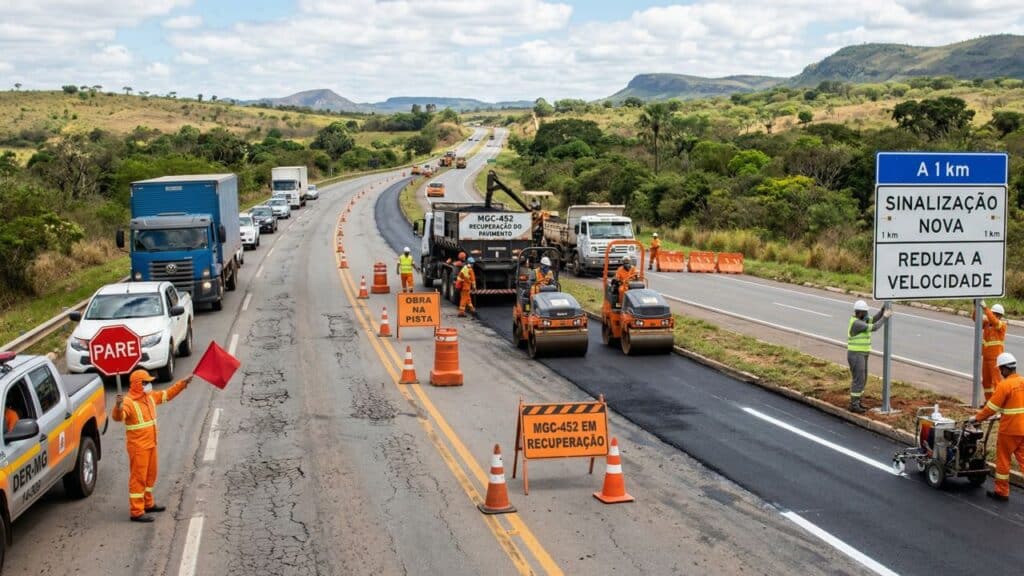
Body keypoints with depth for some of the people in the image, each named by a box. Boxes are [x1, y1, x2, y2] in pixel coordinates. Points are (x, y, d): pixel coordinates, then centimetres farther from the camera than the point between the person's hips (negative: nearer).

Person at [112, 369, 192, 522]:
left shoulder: (150, 396, 7)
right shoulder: (129, 402, -20)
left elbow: (167, 395, 23)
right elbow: (118, 417, -36)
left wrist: (183, 383, 20)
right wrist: (118, 406, -57)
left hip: (151, 444, 9)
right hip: (138, 446, -9)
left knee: (150, 475, 20)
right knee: (138, 477, -6)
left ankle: (148, 503, 35)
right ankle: (137, 512, -3)